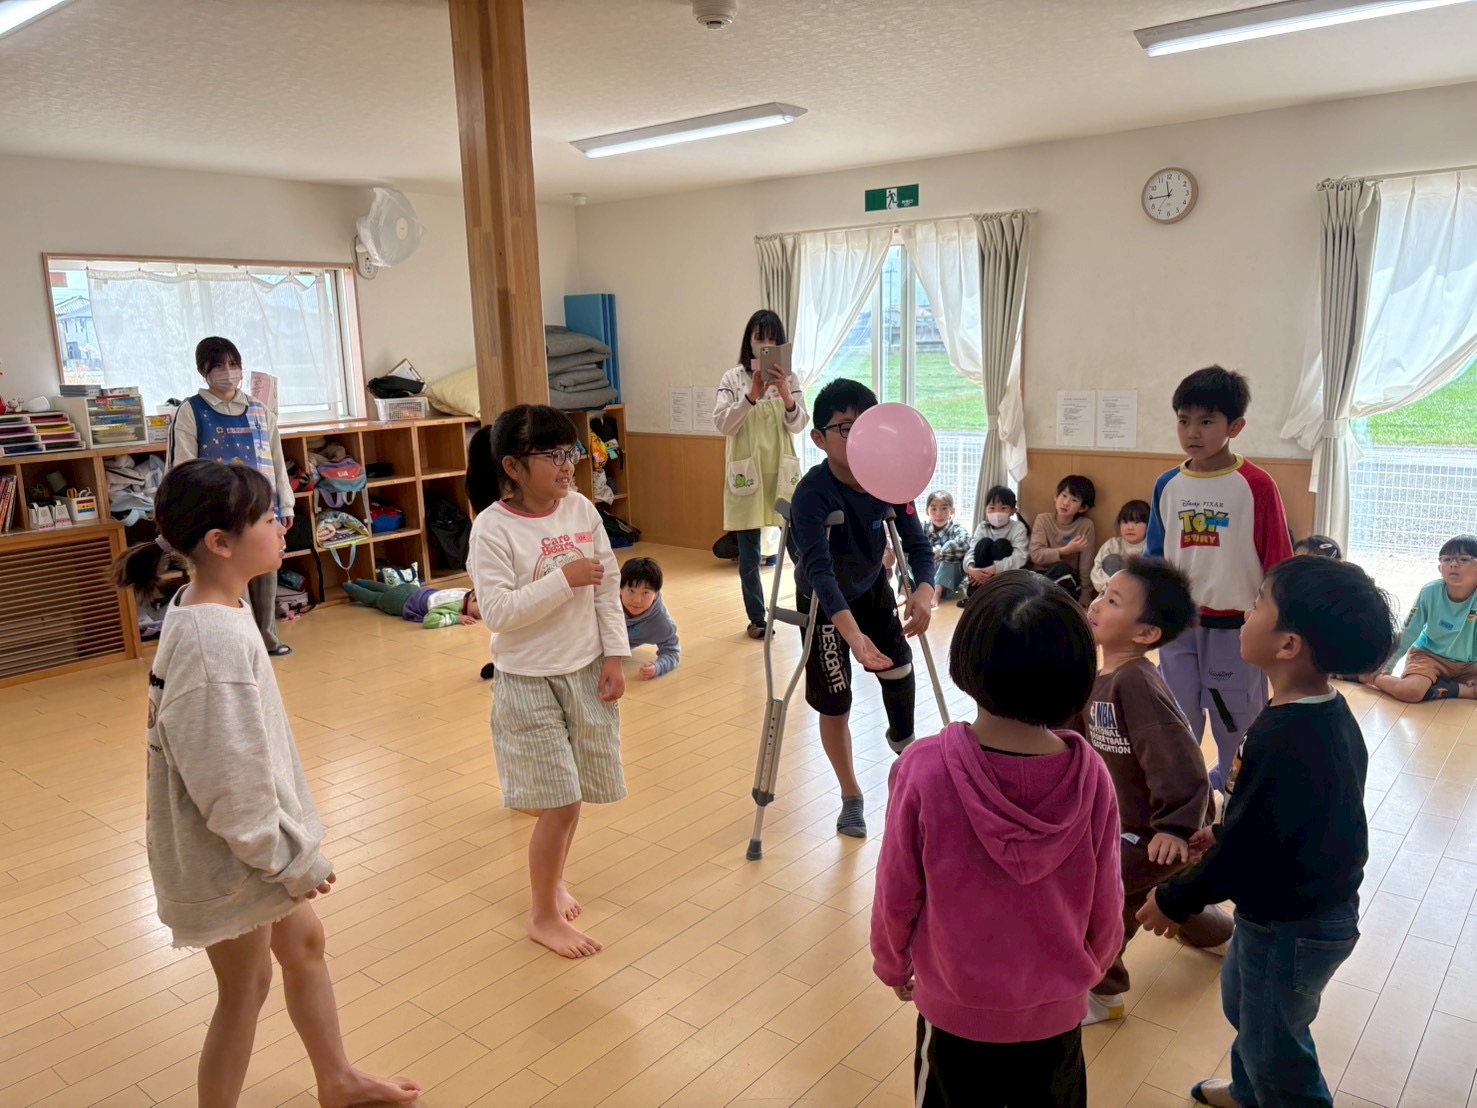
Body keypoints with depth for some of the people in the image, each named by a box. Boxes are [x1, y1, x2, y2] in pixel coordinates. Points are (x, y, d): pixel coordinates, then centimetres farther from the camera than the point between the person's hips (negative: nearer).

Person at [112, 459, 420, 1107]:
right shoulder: (216, 641, -32)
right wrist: (293, 859, -15)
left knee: (302, 944, 24)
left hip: (256, 839, 9)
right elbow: (230, 780, -28)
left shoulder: (203, 610, -2)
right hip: (230, 855, -9)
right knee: (245, 987, 12)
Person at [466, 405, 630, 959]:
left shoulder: (581, 509, -2)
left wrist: (615, 655, 1)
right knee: (561, 805, -1)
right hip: (529, 682, -4)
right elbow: (497, 612, -23)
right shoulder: (492, 528, -16)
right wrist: (565, 579, -25)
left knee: (569, 796, 14)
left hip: (586, 672, 5)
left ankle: (552, 882, 41)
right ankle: (544, 915, 22)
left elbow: (609, 586, 4)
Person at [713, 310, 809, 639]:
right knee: (748, 554, 4)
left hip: (782, 472, 1)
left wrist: (785, 395, -20)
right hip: (746, 473, -1)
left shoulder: (789, 378, 6)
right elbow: (723, 424, -9)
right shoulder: (733, 378, 1)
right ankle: (756, 618, 17)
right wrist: (751, 396, -22)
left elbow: (798, 425, -2)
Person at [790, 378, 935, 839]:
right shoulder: (812, 493, -36)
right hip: (823, 603, -4)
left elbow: (916, 542, -22)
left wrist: (924, 590, -44)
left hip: (872, 586, 4)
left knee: (899, 667, 5)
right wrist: (852, 633, -61)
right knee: (835, 703, 2)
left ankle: (902, 739, 41)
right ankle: (851, 796, 26)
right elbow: (820, 571, -46)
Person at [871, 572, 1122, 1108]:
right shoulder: (1091, 775, -21)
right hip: (1057, 1011, 2)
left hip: (957, 1009, -1)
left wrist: (892, 965, 7)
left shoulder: (925, 769, -28)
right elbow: (1105, 905, -7)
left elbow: (897, 893, -14)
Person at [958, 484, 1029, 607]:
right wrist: (971, 568, -38)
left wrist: (993, 569, -38)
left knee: (1001, 544, -26)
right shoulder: (982, 527, -2)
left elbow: (1019, 557, -26)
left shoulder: (1018, 527, -12)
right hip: (982, 576, 2)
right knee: (985, 543, -22)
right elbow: (971, 552, -14)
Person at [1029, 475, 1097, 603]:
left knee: (1062, 570, -33)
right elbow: (1035, 555, -12)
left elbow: (1085, 568, -5)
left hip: (1067, 581, 0)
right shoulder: (1043, 519, -2)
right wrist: (1066, 550, -21)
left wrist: (1084, 601, -8)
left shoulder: (1086, 526, -5)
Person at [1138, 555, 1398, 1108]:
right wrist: (1223, 832, 19)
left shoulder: (1285, 741, -35)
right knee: (1241, 999, 31)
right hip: (1321, 902, 10)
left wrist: (1173, 900, -14)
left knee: (1276, 1047, 14)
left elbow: (1245, 854, -28)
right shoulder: (1328, 711, -6)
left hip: (1289, 928, -10)